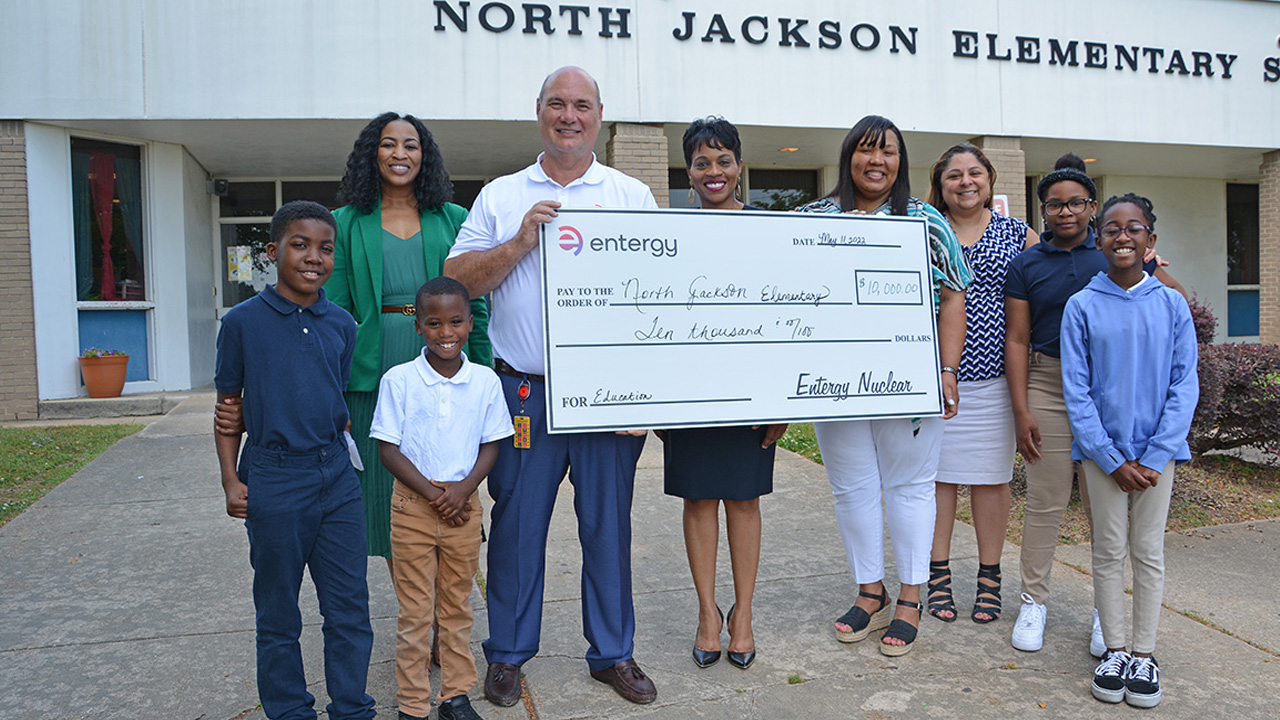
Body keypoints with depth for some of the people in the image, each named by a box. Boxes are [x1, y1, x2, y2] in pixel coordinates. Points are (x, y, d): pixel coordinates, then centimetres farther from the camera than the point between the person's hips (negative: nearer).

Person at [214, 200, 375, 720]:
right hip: (273, 481, -3)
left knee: (350, 608, 8)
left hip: (336, 477, 3)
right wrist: (231, 480, -3)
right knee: (278, 613, 11)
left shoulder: (341, 324, 6)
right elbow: (228, 406, 2)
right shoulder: (243, 322, -4)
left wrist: (342, 459, 12)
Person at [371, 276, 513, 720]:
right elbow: (388, 450, -7)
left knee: (457, 606, 14)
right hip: (412, 505, -2)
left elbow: (490, 446, 3)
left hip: (464, 505, 2)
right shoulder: (398, 380, -7)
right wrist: (432, 493, -14)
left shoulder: (485, 381, -1)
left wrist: (463, 489, -13)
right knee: (414, 610, 6)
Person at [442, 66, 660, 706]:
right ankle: (507, 654, 25)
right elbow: (457, 280, 2)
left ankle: (613, 653, 24)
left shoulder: (634, 196, 10)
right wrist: (520, 242, -11)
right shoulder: (500, 197, 10)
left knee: (609, 523, 8)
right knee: (517, 524, 7)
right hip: (524, 391, 0)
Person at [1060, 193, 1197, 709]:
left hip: (1157, 451, 1)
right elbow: (1076, 391, -3)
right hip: (1102, 449, -1)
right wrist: (1114, 460, -8)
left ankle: (1144, 652, 20)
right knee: (1109, 551, 6)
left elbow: (1185, 385, 0)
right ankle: (1114, 649, 20)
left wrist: (1153, 457, -9)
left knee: (1148, 551, 8)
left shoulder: (1171, 304, 1)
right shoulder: (1082, 306, -2)